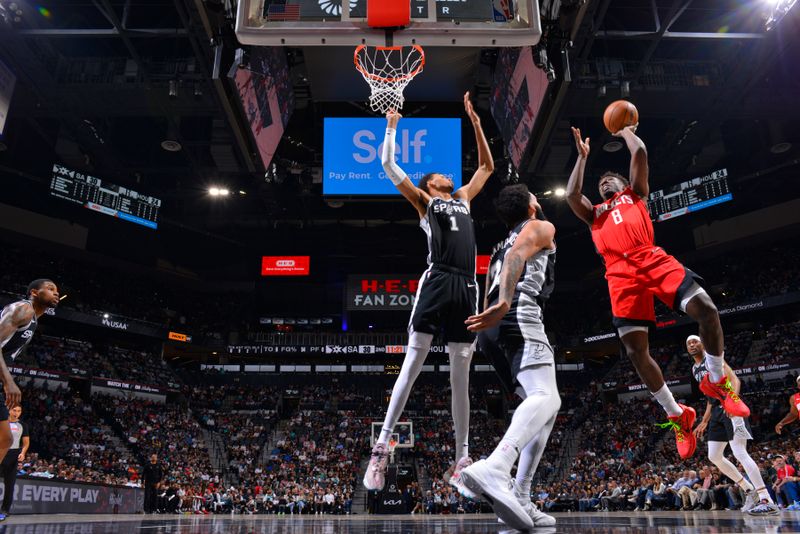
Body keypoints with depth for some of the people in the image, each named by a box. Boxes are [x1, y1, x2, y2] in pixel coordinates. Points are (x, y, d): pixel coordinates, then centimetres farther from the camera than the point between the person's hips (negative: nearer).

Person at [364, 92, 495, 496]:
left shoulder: (463, 199, 30)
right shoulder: (422, 200, 16)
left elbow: (487, 166, 38)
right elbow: (388, 164, 10)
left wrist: (474, 122, 35)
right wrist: (392, 126, 20)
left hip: (466, 288, 5)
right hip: (436, 283, -5)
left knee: (460, 378, 7)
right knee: (411, 368, -8)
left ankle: (461, 462, 13)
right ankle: (382, 447, -2)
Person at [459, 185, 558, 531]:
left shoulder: (501, 247, 37)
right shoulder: (541, 228, 13)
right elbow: (518, 254, -10)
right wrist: (505, 302, -25)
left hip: (497, 326, 8)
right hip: (520, 315, -8)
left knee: (545, 409, 13)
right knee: (547, 398, -24)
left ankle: (520, 499, 3)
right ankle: (495, 469, -49)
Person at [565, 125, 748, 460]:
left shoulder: (635, 194, 28)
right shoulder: (594, 214, 32)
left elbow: (640, 152, 18)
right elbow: (572, 195, 14)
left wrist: (625, 131, 34)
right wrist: (583, 156, 22)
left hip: (652, 259, -1)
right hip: (621, 274, 2)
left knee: (706, 309, -22)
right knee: (635, 350, -10)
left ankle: (716, 381, 3)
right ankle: (677, 415, 7)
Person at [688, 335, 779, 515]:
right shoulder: (694, 370, 21)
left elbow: (734, 380, -14)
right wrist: (704, 422, 24)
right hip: (717, 412, 9)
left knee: (739, 453, -16)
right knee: (714, 456, 6)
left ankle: (767, 502, -15)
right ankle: (749, 490, 16)